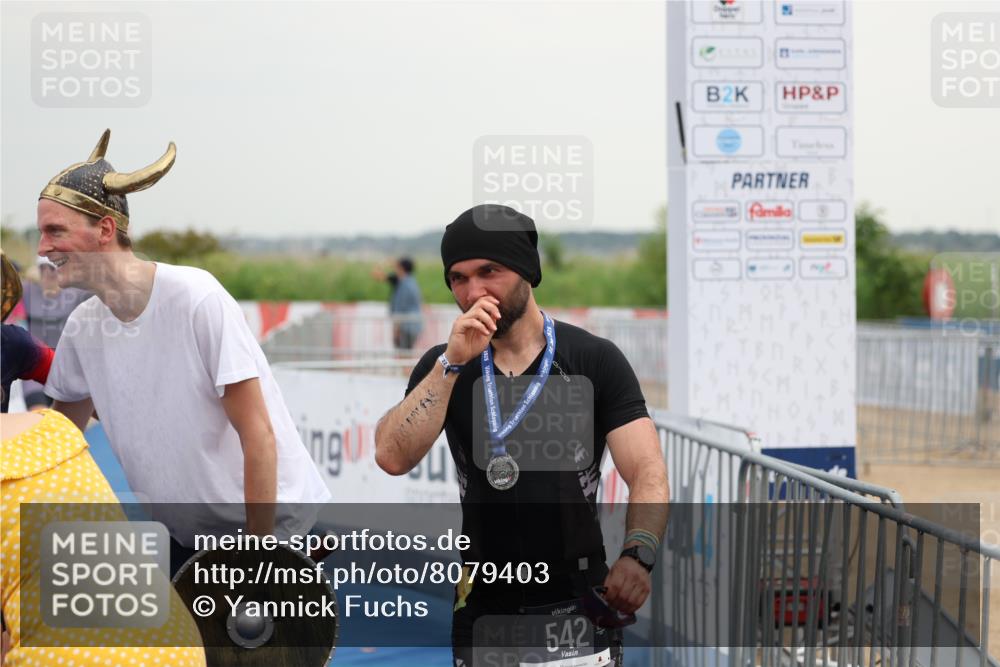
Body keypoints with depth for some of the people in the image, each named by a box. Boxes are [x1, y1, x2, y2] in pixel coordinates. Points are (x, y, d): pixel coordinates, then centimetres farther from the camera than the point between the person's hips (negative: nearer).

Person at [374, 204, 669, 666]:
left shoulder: (595, 360, -2)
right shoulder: (444, 366, 6)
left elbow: (648, 473, -10)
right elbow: (393, 458, -9)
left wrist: (637, 554, -28)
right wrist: (453, 363, -16)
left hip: (578, 602, -2)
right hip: (484, 606, 2)